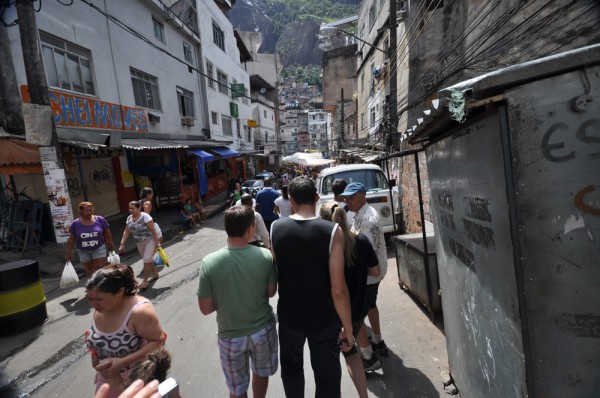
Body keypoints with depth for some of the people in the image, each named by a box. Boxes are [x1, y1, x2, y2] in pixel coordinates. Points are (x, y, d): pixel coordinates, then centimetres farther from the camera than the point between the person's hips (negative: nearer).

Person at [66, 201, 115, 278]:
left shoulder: (100, 219, -13)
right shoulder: (75, 223, -10)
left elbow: (107, 232, -1)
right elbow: (71, 239, -3)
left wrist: (110, 243, 4)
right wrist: (68, 253, -1)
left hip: (99, 249, -2)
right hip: (83, 251, 2)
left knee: (100, 268, -4)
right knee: (88, 269, 16)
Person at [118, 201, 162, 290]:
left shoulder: (145, 216, -20)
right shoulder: (129, 218, 0)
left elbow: (153, 230, -19)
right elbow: (126, 232, 5)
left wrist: (157, 242, -20)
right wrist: (122, 244, 0)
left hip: (150, 241, -7)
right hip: (139, 243, 7)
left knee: (146, 260, -9)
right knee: (148, 260, 16)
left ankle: (145, 281, 4)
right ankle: (155, 274, 35)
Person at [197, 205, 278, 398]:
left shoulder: (209, 262, -22)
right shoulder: (265, 256, -20)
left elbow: (205, 308, -13)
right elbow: (271, 292, -5)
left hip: (231, 336, -1)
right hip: (263, 330, 1)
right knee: (261, 373, 30)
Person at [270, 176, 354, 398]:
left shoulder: (276, 228, -11)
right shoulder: (331, 231, -21)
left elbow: (275, 272, 2)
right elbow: (338, 289, -21)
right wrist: (348, 328, -9)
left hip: (289, 315, 3)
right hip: (324, 319, -2)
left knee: (291, 366, 28)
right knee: (327, 373, 21)